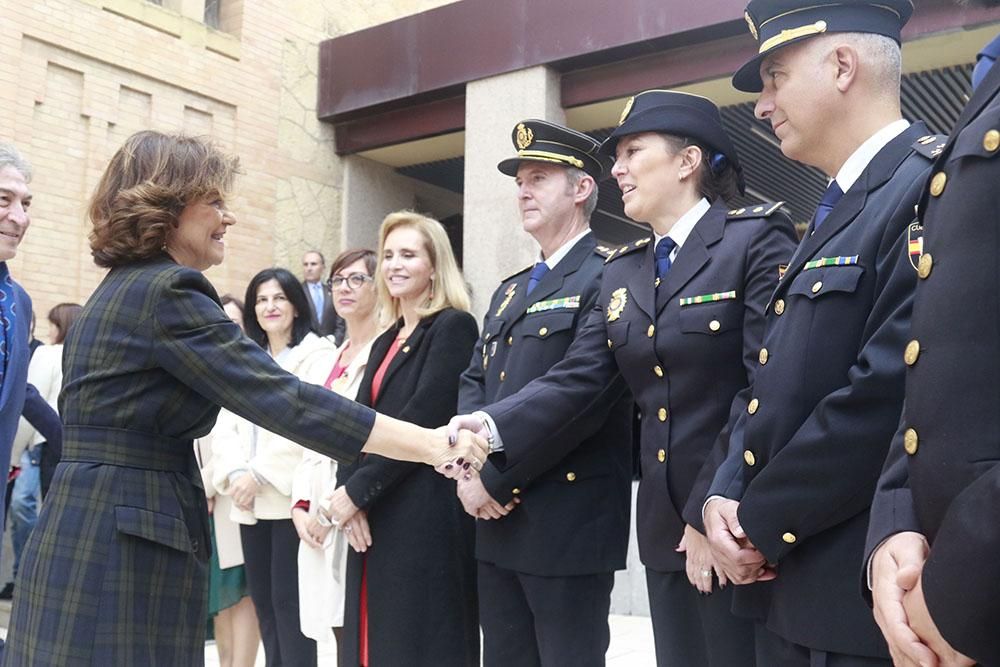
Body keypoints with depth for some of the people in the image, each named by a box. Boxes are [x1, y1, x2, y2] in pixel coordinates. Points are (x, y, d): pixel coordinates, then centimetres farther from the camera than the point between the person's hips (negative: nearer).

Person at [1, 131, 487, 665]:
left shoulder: (122, 288, 15)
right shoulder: (167, 291, -15)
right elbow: (281, 398, -23)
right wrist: (429, 444, -23)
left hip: (85, 533, 10)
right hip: (124, 545, -10)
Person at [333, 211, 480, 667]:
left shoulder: (454, 326, -7)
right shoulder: (386, 340, 18)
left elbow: (423, 420, -16)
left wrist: (358, 491, -12)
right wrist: (347, 493, -4)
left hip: (428, 518, -7)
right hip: (373, 521, 8)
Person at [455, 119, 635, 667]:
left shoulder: (607, 280, -10)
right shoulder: (509, 291, 19)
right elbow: (474, 382, 14)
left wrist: (495, 476, -16)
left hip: (570, 523, -8)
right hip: (497, 523, 8)